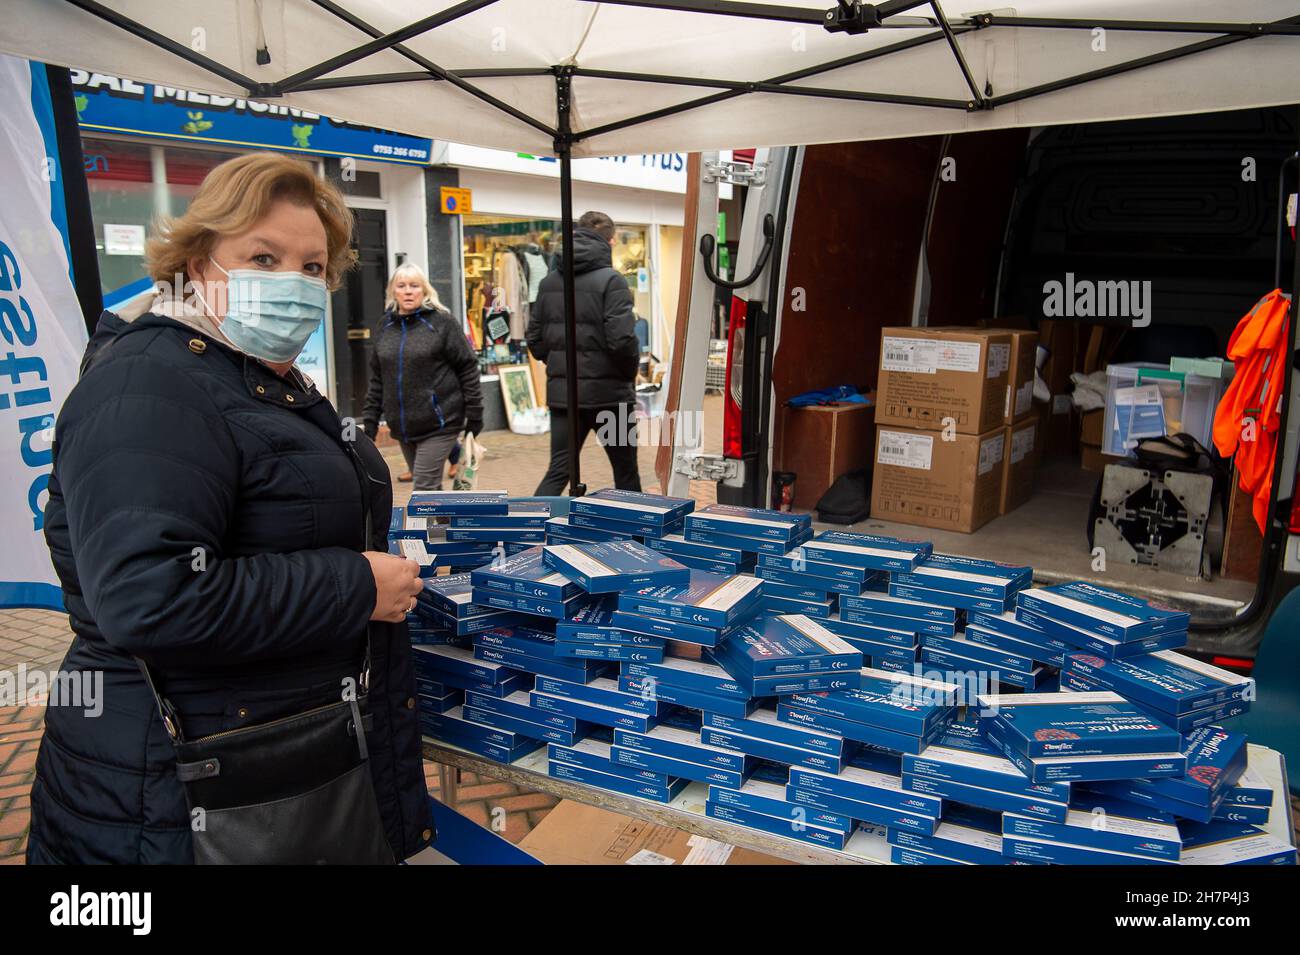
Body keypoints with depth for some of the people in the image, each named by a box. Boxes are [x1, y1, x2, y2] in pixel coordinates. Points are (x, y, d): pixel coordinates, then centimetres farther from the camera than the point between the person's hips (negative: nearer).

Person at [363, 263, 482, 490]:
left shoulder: (441, 322, -6)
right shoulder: (386, 325, 9)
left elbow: (467, 367, -5)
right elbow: (377, 377, 14)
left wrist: (474, 414, -7)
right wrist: (370, 418, 9)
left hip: (439, 422, -5)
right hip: (403, 426, 5)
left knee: (425, 487, -8)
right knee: (430, 487, 14)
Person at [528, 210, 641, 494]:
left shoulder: (549, 282, 7)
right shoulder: (610, 281, -11)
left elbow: (535, 340, 9)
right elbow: (622, 340, -19)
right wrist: (630, 373, -2)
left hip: (561, 392, 5)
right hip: (607, 393, -5)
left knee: (558, 472, 8)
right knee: (626, 472, 12)